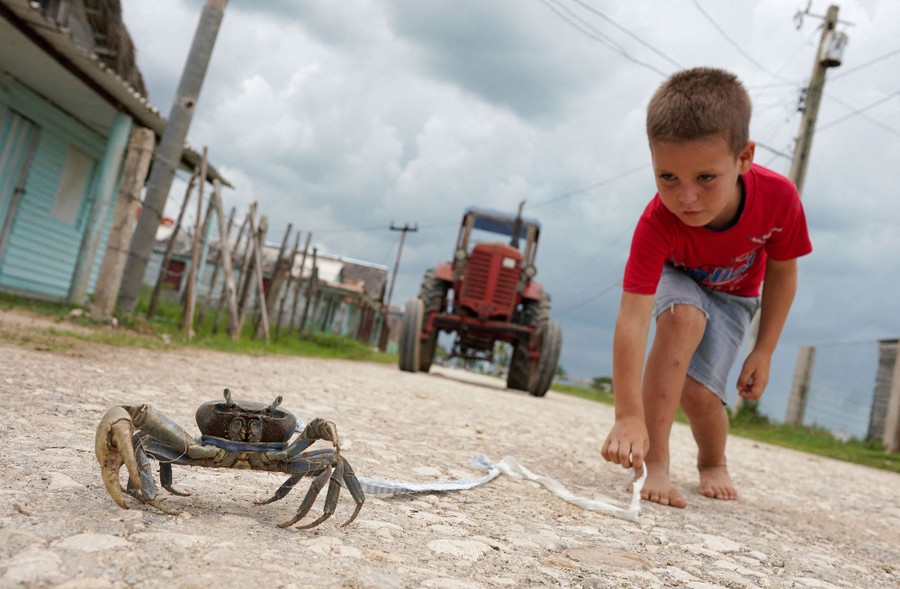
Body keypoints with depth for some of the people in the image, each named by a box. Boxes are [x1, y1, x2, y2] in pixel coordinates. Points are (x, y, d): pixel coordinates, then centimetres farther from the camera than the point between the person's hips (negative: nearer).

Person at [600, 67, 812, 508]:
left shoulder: (778, 198, -34)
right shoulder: (656, 224, -41)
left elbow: (782, 271, -13)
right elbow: (632, 318, -47)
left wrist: (763, 351, -13)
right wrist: (629, 416, -55)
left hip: (733, 295, 2)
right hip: (674, 277, -1)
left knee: (699, 391, -14)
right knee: (683, 317, -37)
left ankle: (713, 462, 23)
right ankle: (654, 462, -27)